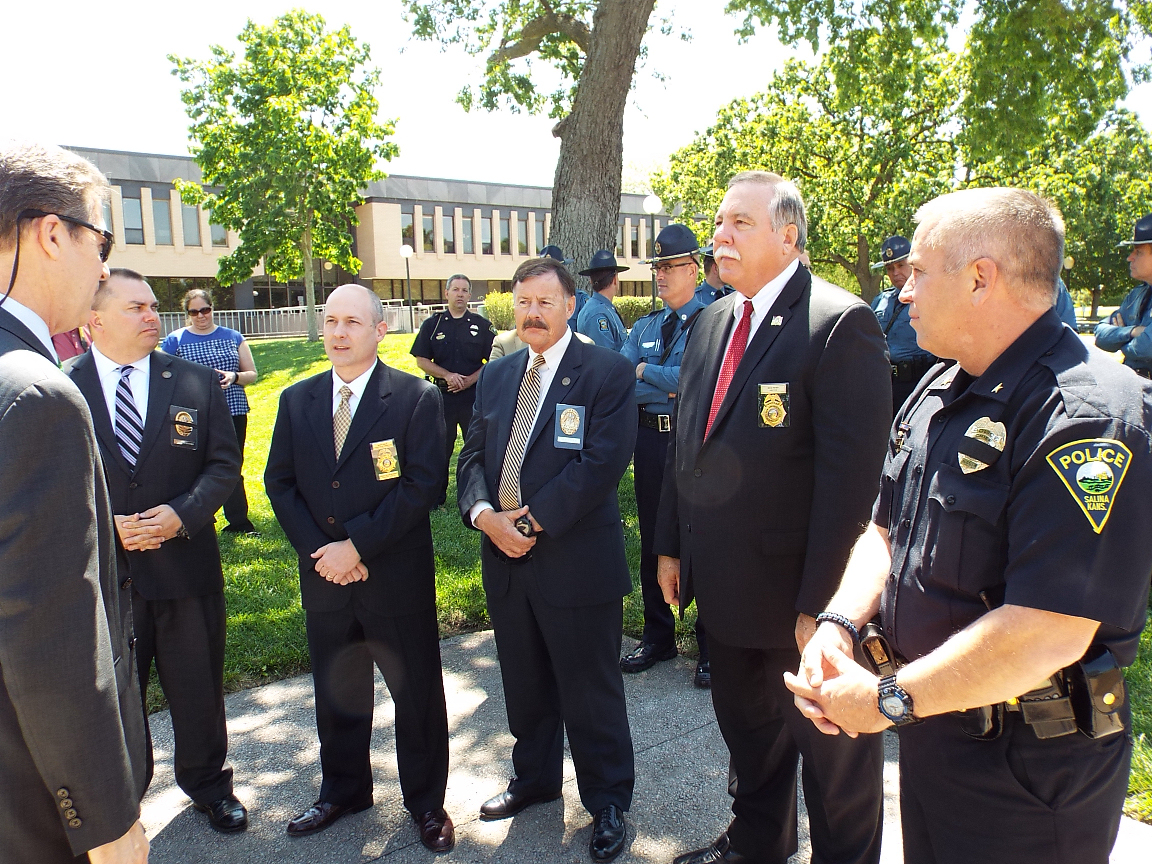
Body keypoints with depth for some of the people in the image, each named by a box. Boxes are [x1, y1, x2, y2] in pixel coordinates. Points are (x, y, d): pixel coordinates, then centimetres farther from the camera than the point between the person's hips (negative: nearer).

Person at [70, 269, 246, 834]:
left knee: (198, 687, 15)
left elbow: (223, 463, -1)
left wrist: (181, 513, -16)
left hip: (186, 564, 1)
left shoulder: (197, 383, -1)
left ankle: (207, 783, 40)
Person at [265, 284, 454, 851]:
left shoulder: (416, 398, -8)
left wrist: (357, 545, -17)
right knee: (336, 691, 20)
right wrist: (319, 551, -8)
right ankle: (342, 792, 43)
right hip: (324, 577, 4)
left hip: (398, 577, -4)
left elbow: (423, 483, -14)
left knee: (417, 693, 10)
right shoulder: (296, 400, 6)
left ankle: (426, 802, 31)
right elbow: (280, 483, 5)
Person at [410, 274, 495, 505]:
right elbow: (421, 361, 4)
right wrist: (447, 375, -11)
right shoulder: (432, 325, 6)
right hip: (441, 395, 1)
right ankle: (436, 496, 18)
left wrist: (470, 380, -10)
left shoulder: (482, 325, 5)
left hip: (475, 394, 0)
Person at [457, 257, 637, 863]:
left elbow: (602, 463, -18)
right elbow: (472, 456, 9)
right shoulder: (495, 377, 11)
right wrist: (484, 514, -10)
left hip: (577, 560, -6)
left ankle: (608, 801, 30)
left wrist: (532, 519, -19)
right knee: (525, 686, 22)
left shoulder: (608, 373, -9)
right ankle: (535, 779, 44)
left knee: (591, 693, 8)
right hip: (504, 561, 6)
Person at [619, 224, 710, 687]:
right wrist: (668, 388, -14)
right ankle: (657, 636, 30)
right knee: (652, 539, 13)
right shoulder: (644, 327, 13)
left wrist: (645, 371, -8)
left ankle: (710, 647, 20)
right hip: (650, 438, 6)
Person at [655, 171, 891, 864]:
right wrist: (671, 545, 12)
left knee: (831, 750, 16)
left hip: (803, 597, -7)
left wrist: (820, 604, -21)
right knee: (745, 727, 26)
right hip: (723, 586, 8)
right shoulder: (712, 322, 7)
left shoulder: (841, 324, -17)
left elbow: (852, 474, -21)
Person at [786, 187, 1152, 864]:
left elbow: (1049, 633, -30)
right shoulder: (940, 391, 4)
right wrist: (840, 621, -8)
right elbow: (888, 529, 9)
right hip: (930, 724, 7)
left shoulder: (1088, 416, -24)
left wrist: (889, 699, -21)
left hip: (1029, 767, -7)